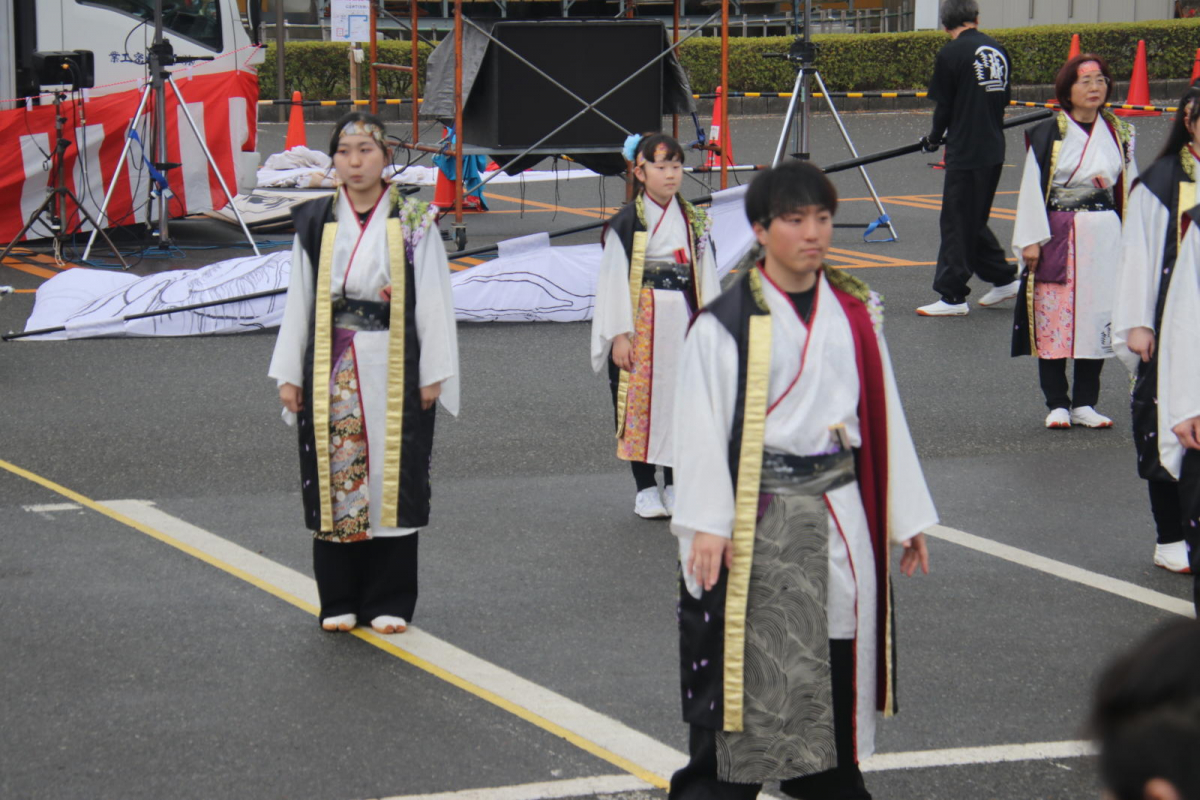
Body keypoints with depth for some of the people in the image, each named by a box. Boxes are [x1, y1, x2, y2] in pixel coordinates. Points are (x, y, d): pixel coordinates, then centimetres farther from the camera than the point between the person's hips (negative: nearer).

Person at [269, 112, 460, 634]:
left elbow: (433, 299, 1)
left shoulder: (414, 222, 1)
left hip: (393, 369, -2)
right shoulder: (315, 222, 7)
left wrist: (434, 373, -4)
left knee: (392, 480, 0)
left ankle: (388, 601, 9)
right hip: (331, 371, 2)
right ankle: (339, 601, 14)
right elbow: (299, 299, 10)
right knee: (333, 480, 4)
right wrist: (289, 373, 6)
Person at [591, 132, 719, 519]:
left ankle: (675, 484, 17)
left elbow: (706, 279, 10)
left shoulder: (694, 222, 7)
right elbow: (613, 280, -6)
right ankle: (645, 487, 10)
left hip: (682, 326, 4)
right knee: (641, 402, 0)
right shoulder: (626, 224, -5)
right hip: (641, 327, -3)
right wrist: (620, 334, -10)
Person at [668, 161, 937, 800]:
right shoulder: (727, 323, -9)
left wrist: (905, 515, 13)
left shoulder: (854, 312, 8)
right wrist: (706, 526, -16)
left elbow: (883, 415, 13)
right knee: (744, 669, -3)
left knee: (835, 662, 12)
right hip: (756, 522, -5)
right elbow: (700, 428, -10)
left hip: (838, 517, 5)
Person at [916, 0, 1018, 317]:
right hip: (994, 149, 7)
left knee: (957, 222, -1)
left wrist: (935, 138, 9)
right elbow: (1005, 97, 13)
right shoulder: (997, 50, 7)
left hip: (965, 151, -7)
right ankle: (1003, 279, 21)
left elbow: (945, 106, -8)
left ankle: (953, 296, 1)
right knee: (974, 221, 19)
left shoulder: (950, 54, -11)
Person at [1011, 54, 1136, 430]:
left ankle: (1085, 404, 11)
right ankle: (1057, 404, 6)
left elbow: (1129, 188, 14)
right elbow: (1032, 187, -5)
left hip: (1105, 238, 4)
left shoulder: (1118, 133, 9)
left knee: (1097, 319, 3)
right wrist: (1031, 240, -10)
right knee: (1054, 321, -4)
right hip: (1058, 239, -4)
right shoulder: (1048, 134, -4)